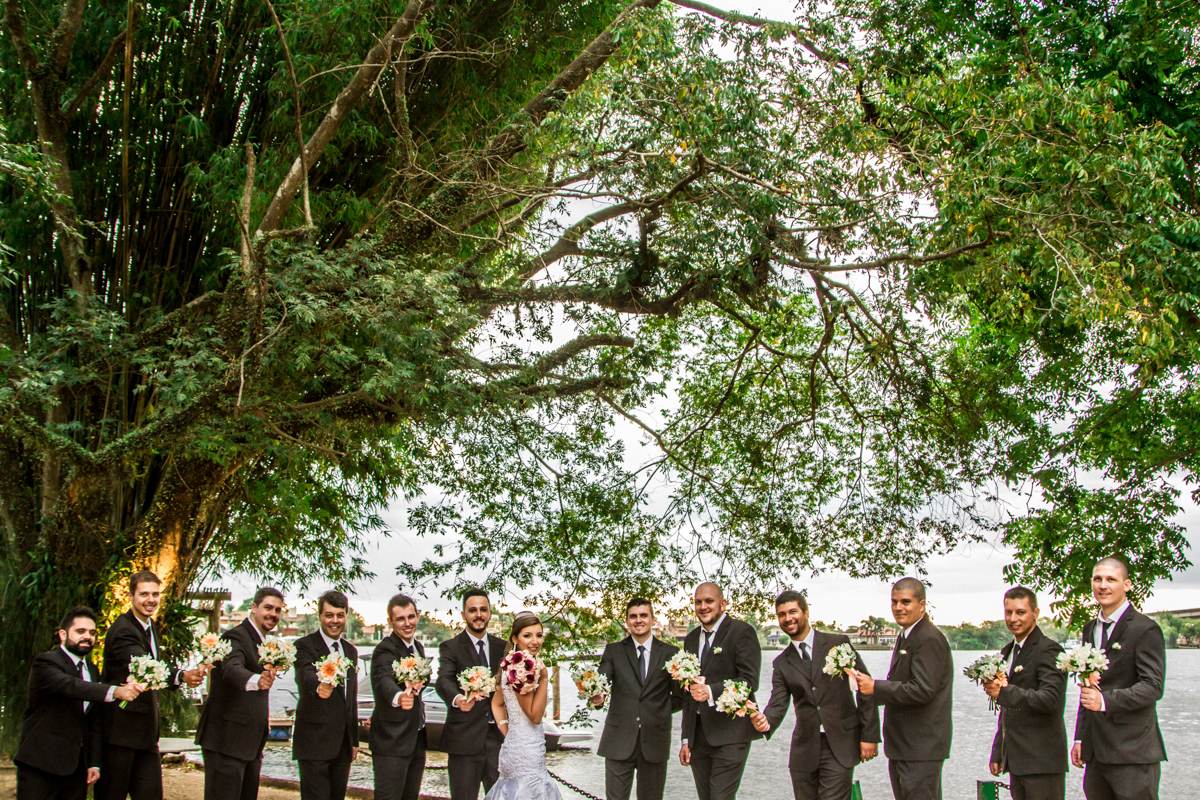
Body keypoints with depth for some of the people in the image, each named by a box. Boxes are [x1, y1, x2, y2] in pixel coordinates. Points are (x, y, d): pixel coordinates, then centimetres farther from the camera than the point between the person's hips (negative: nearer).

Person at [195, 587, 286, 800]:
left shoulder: (265, 644, 17)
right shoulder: (236, 637, -13)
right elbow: (231, 670, -35)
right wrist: (257, 680, -53)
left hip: (251, 742, 9)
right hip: (226, 741, -9)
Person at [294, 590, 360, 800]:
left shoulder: (351, 651, 14)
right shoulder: (305, 646, -7)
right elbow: (305, 676, -28)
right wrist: (319, 687, -51)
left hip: (343, 743, 6)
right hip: (314, 741, -6)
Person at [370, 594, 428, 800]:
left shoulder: (418, 647, 11)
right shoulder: (384, 650, -16)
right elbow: (384, 680, -37)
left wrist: (418, 684, 0)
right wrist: (399, 697, -56)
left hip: (417, 740, 8)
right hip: (392, 741, -8)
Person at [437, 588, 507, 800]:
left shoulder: (502, 647, 12)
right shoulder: (450, 648, -1)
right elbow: (444, 680, -18)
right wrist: (457, 699, -40)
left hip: (498, 735, 3)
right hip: (464, 738, -3)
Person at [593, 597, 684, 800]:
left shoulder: (670, 653, 7)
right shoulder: (613, 651, 7)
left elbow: (679, 697, 9)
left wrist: (656, 712, 0)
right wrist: (597, 697, -28)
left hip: (654, 742, 0)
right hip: (619, 740, 0)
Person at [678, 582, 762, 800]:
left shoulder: (742, 632, -5)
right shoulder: (691, 639, 17)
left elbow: (750, 681, -14)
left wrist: (711, 692, -28)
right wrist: (686, 739, 18)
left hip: (729, 734, -6)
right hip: (698, 735, 6)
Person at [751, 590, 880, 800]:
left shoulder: (839, 643, 0)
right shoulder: (781, 664, 10)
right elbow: (778, 703, 0)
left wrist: (869, 735, -7)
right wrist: (766, 721, -23)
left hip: (840, 746, -4)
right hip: (804, 749, 4)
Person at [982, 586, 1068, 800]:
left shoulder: (1049, 650, -10)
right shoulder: (1008, 652, 17)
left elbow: (1051, 699, -23)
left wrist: (1004, 692, -34)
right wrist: (998, 752, 19)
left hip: (1042, 762, -8)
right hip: (1017, 762, 8)